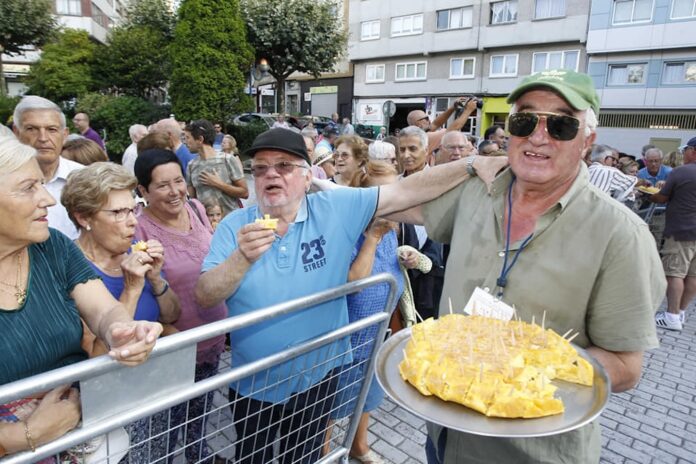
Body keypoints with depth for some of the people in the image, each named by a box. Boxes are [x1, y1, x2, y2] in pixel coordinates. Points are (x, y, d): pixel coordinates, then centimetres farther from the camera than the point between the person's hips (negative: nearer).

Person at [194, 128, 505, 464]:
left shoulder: (336, 209, -13)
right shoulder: (234, 225, -11)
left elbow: (405, 192, -17)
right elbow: (204, 296, -16)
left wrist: (472, 165, -23)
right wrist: (242, 258, -34)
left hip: (314, 380, -1)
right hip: (251, 385, 1)